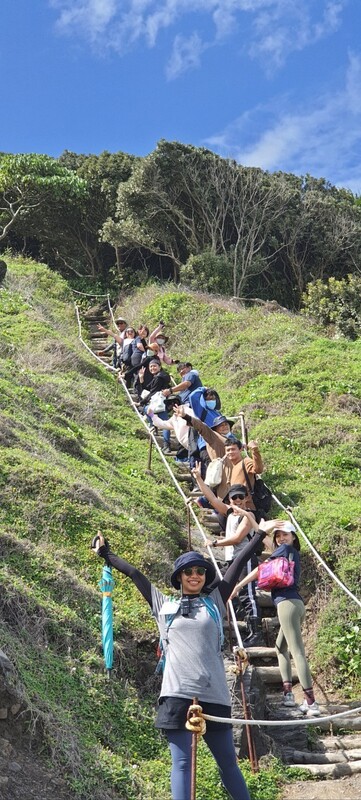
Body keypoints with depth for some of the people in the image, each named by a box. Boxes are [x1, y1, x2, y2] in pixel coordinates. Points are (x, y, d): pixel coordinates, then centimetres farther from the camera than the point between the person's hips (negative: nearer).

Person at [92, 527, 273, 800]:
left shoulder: (214, 602, 13)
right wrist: (106, 554, 27)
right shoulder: (164, 605, 12)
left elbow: (238, 564, 15)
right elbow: (134, 573, 19)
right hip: (178, 695, -1)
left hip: (214, 695, 1)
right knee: (182, 763, -2)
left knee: (228, 763, 10)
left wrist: (260, 533, 18)